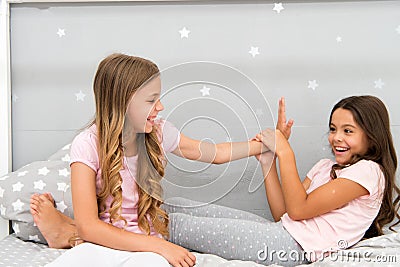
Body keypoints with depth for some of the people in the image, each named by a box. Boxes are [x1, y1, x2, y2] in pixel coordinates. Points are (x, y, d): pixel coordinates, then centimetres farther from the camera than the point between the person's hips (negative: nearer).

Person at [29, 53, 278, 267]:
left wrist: (266, 143, 9)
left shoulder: (159, 133, -3)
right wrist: (160, 246, -25)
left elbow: (216, 153, 14)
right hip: (102, 242, -4)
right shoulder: (88, 144, -14)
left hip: (147, 246, 5)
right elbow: (88, 226, -20)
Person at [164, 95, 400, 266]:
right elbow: (282, 213, 13)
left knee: (176, 223, -13)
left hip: (295, 247, -9)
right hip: (282, 232, 9)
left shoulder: (368, 171, -4)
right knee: (176, 206, -1)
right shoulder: (326, 166, 22)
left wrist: (285, 152, -8)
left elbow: (298, 210, -11)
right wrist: (268, 162, 6)